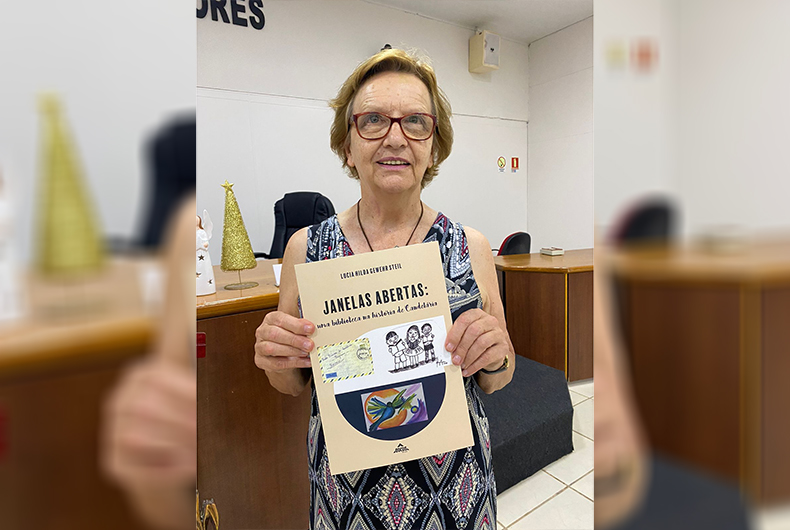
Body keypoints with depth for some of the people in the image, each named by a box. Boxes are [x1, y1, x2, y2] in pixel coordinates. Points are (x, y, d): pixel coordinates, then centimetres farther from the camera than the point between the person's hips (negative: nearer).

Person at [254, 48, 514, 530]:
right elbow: (294, 385, 1)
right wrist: (278, 362, -19)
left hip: (454, 490, 0)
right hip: (345, 490, 1)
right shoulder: (306, 247, -10)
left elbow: (495, 381, 0)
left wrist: (495, 356, -20)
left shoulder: (472, 248, -11)